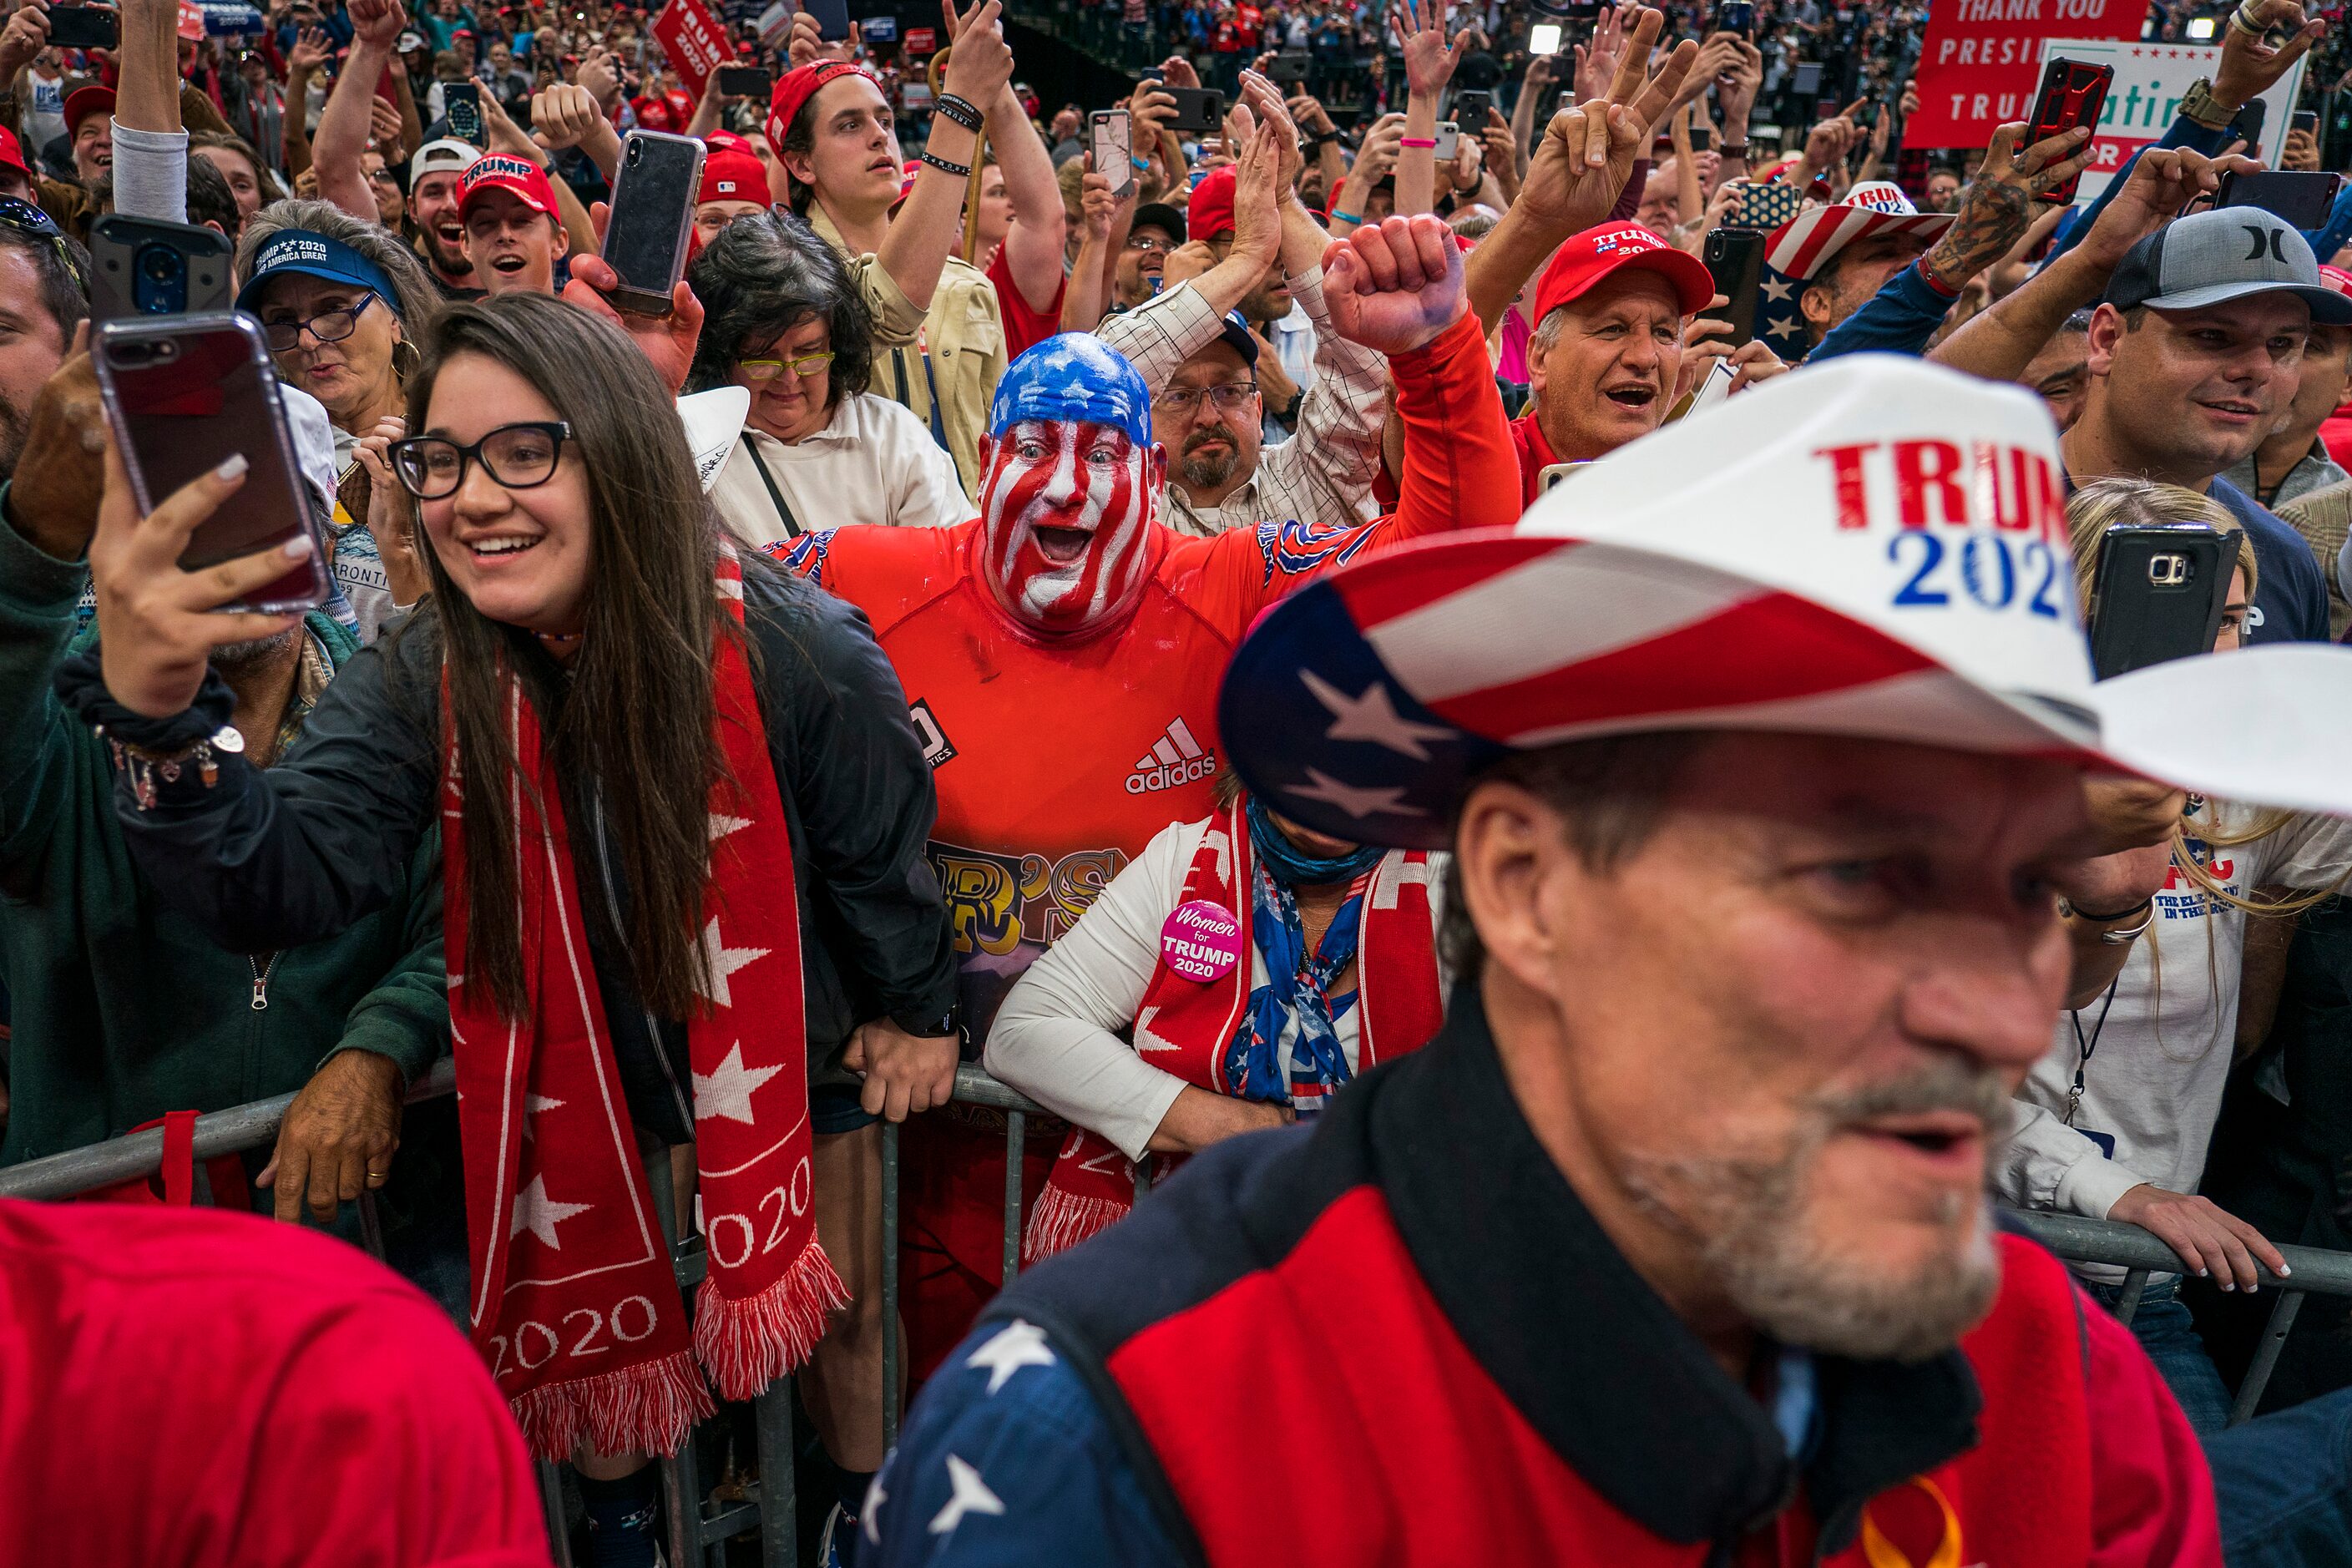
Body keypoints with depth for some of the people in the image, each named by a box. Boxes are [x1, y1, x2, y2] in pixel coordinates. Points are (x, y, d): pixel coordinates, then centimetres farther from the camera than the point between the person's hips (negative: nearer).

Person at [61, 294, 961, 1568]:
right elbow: (281, 880, -33)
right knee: (592, 1355, 22)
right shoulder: (420, 683, -20)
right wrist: (155, 713, -52)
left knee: (833, 1324, 18)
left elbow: (880, 849, -10)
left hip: (789, 1074, -2)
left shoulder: (790, 651, -27)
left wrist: (914, 1011, 4)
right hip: (573, 1099, 2)